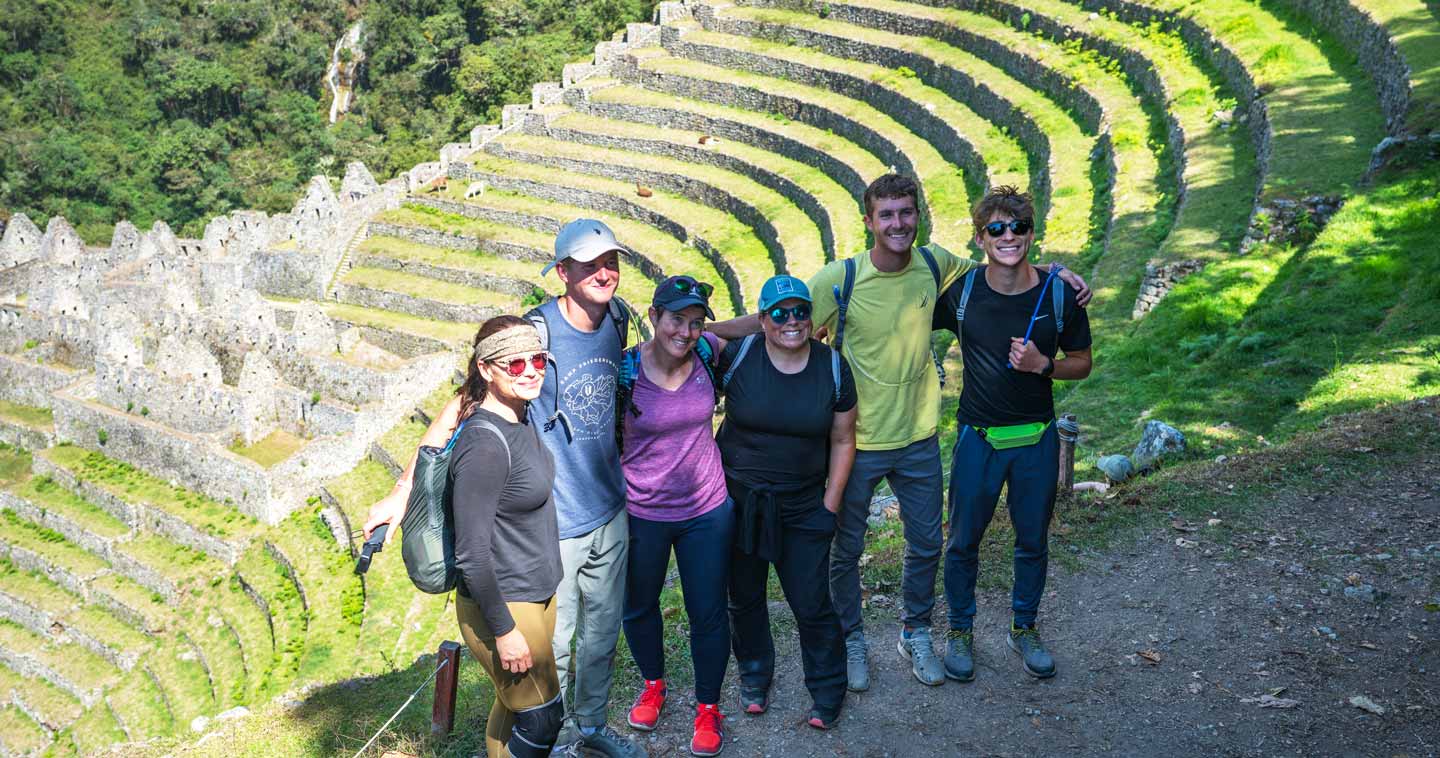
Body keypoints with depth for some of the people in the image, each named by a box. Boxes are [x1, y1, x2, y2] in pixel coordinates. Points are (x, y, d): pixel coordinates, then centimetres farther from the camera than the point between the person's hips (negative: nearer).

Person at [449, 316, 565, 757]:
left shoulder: (521, 418, 1)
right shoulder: (484, 444, -27)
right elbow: (471, 554, -25)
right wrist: (505, 630, -19)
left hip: (538, 592, 8)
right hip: (503, 605, -8)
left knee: (512, 704, 21)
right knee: (543, 716, 6)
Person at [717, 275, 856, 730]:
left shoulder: (833, 367, -6)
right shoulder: (736, 356, -11)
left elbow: (842, 441, 2)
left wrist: (830, 505, -1)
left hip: (803, 507, 0)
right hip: (738, 500, 0)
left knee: (812, 604, 2)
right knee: (745, 598, 16)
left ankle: (827, 692, 26)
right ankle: (754, 675, 41)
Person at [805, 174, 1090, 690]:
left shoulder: (935, 264, -5)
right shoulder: (839, 279, -18)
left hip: (919, 438, 4)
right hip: (857, 440, -3)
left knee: (926, 545, 17)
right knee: (847, 550, 12)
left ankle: (915, 634, 40)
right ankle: (852, 640, 35)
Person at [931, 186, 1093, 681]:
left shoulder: (1060, 295, -8)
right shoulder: (960, 293, -9)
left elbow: (1081, 363, 2)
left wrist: (1043, 364, -17)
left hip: (1037, 439, 1)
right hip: (978, 438, -1)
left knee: (1033, 542, 15)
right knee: (963, 542, 10)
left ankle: (1024, 629, 37)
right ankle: (960, 631, 31)